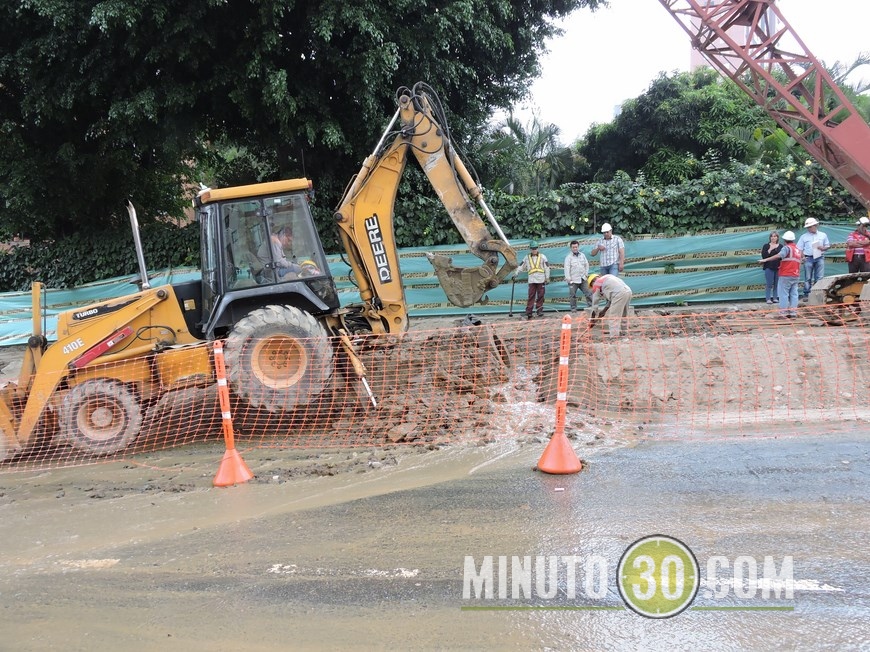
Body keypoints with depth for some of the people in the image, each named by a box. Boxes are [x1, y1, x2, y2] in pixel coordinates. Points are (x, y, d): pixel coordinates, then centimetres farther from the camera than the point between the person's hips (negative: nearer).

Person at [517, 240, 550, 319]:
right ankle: (529, 312, -6)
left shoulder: (542, 257, 6)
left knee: (540, 296, 1)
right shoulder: (527, 258, 10)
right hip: (532, 280, 0)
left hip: (541, 280, 0)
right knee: (531, 296, -4)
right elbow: (521, 267, 13)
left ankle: (540, 310, 9)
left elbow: (547, 267, 7)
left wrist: (547, 277, 2)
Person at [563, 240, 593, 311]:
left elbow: (586, 264, 19)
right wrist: (568, 278, -14)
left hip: (582, 279, 4)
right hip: (573, 280, -4)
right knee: (572, 295, -1)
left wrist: (586, 274, 10)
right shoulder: (568, 257, -4)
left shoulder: (582, 255, 10)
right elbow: (567, 268, -9)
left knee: (588, 293, 2)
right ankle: (573, 308, 9)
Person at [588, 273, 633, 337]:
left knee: (613, 317, -4)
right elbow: (610, 298, 35)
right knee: (622, 315, 20)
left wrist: (592, 319, 22)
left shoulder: (596, 283, 13)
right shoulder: (607, 277, 34)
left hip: (619, 293, -8)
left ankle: (614, 336, -10)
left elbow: (595, 302, 16)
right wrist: (604, 311, 37)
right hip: (628, 291, 8)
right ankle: (619, 331, 24)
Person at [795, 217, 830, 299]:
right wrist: (802, 257, -11)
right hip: (808, 258, -1)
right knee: (808, 278, 0)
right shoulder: (804, 237, 8)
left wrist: (823, 248, -6)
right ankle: (806, 294, 3)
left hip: (819, 258, 1)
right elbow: (799, 249, 4)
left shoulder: (823, 235, 13)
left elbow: (828, 246, 17)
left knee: (820, 277, -3)